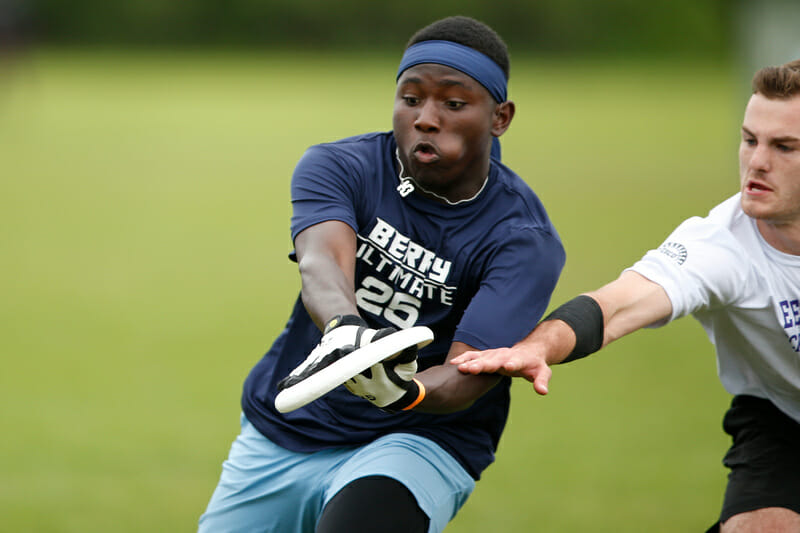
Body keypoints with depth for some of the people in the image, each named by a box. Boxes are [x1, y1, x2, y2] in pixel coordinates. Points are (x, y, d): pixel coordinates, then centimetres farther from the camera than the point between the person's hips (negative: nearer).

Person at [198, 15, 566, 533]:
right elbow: (321, 262, -27)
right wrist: (344, 329, -51)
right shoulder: (340, 166, -5)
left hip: (417, 442, -4)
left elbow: (463, 381, -23)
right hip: (279, 433, 4)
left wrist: (402, 392, -47)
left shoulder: (524, 239, -13)